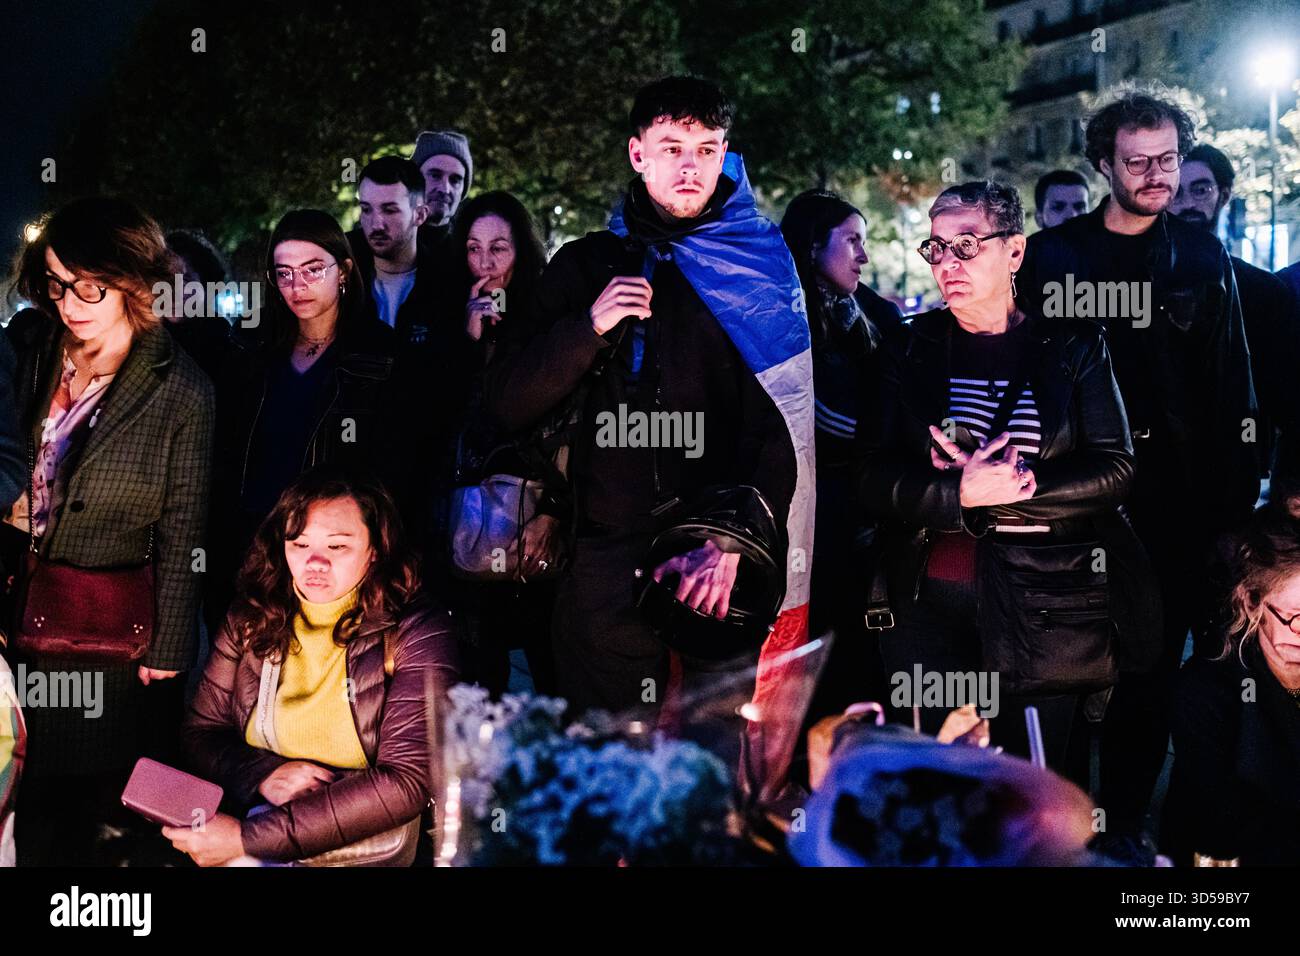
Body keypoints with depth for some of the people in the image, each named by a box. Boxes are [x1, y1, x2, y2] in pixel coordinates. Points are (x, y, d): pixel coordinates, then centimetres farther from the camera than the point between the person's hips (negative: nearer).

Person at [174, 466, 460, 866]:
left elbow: (406, 781, -17)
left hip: (369, 845, -4)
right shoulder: (252, 616, 4)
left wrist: (248, 838, -22)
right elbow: (201, 730, 12)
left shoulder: (416, 632, -9)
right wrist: (261, 774, -12)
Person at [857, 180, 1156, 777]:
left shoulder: (1073, 346, 4)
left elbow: (1115, 470, -4)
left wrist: (996, 489, -12)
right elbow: (874, 478, 0)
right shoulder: (911, 349, 8)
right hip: (930, 600, 1)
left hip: (1047, 606, -1)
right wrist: (964, 492, -17)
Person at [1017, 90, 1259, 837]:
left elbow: (1232, 391, 4)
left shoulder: (1203, 259, 5)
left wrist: (1234, 497, -2)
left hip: (1173, 503, 1)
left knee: (1152, 670, 8)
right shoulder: (1050, 256, 2)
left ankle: (1126, 820, 22)